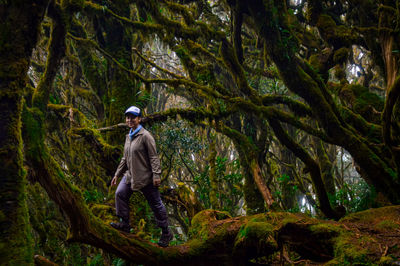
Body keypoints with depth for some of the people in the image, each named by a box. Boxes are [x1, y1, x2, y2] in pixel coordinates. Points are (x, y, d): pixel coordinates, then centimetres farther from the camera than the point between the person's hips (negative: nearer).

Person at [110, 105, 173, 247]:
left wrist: (156, 175, -22)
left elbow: (154, 157, -15)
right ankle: (125, 224, 9)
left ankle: (166, 233, 10)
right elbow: (125, 158, 21)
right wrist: (117, 174, 20)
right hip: (130, 175, 8)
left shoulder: (145, 136, -12)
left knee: (156, 204, 0)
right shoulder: (129, 136, 13)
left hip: (145, 177, -8)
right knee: (120, 193, -3)